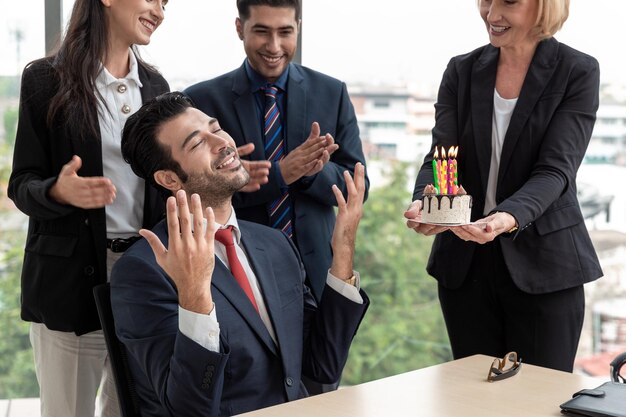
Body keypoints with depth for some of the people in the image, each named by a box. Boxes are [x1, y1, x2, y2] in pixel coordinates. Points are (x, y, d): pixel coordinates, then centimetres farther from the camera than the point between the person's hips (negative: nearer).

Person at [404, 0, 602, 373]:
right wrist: (424, 202, -25)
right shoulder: (462, 71, 5)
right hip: (465, 265, 3)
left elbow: (556, 169, -14)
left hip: (543, 270, -3)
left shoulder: (578, 73, -5)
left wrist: (509, 217, -32)